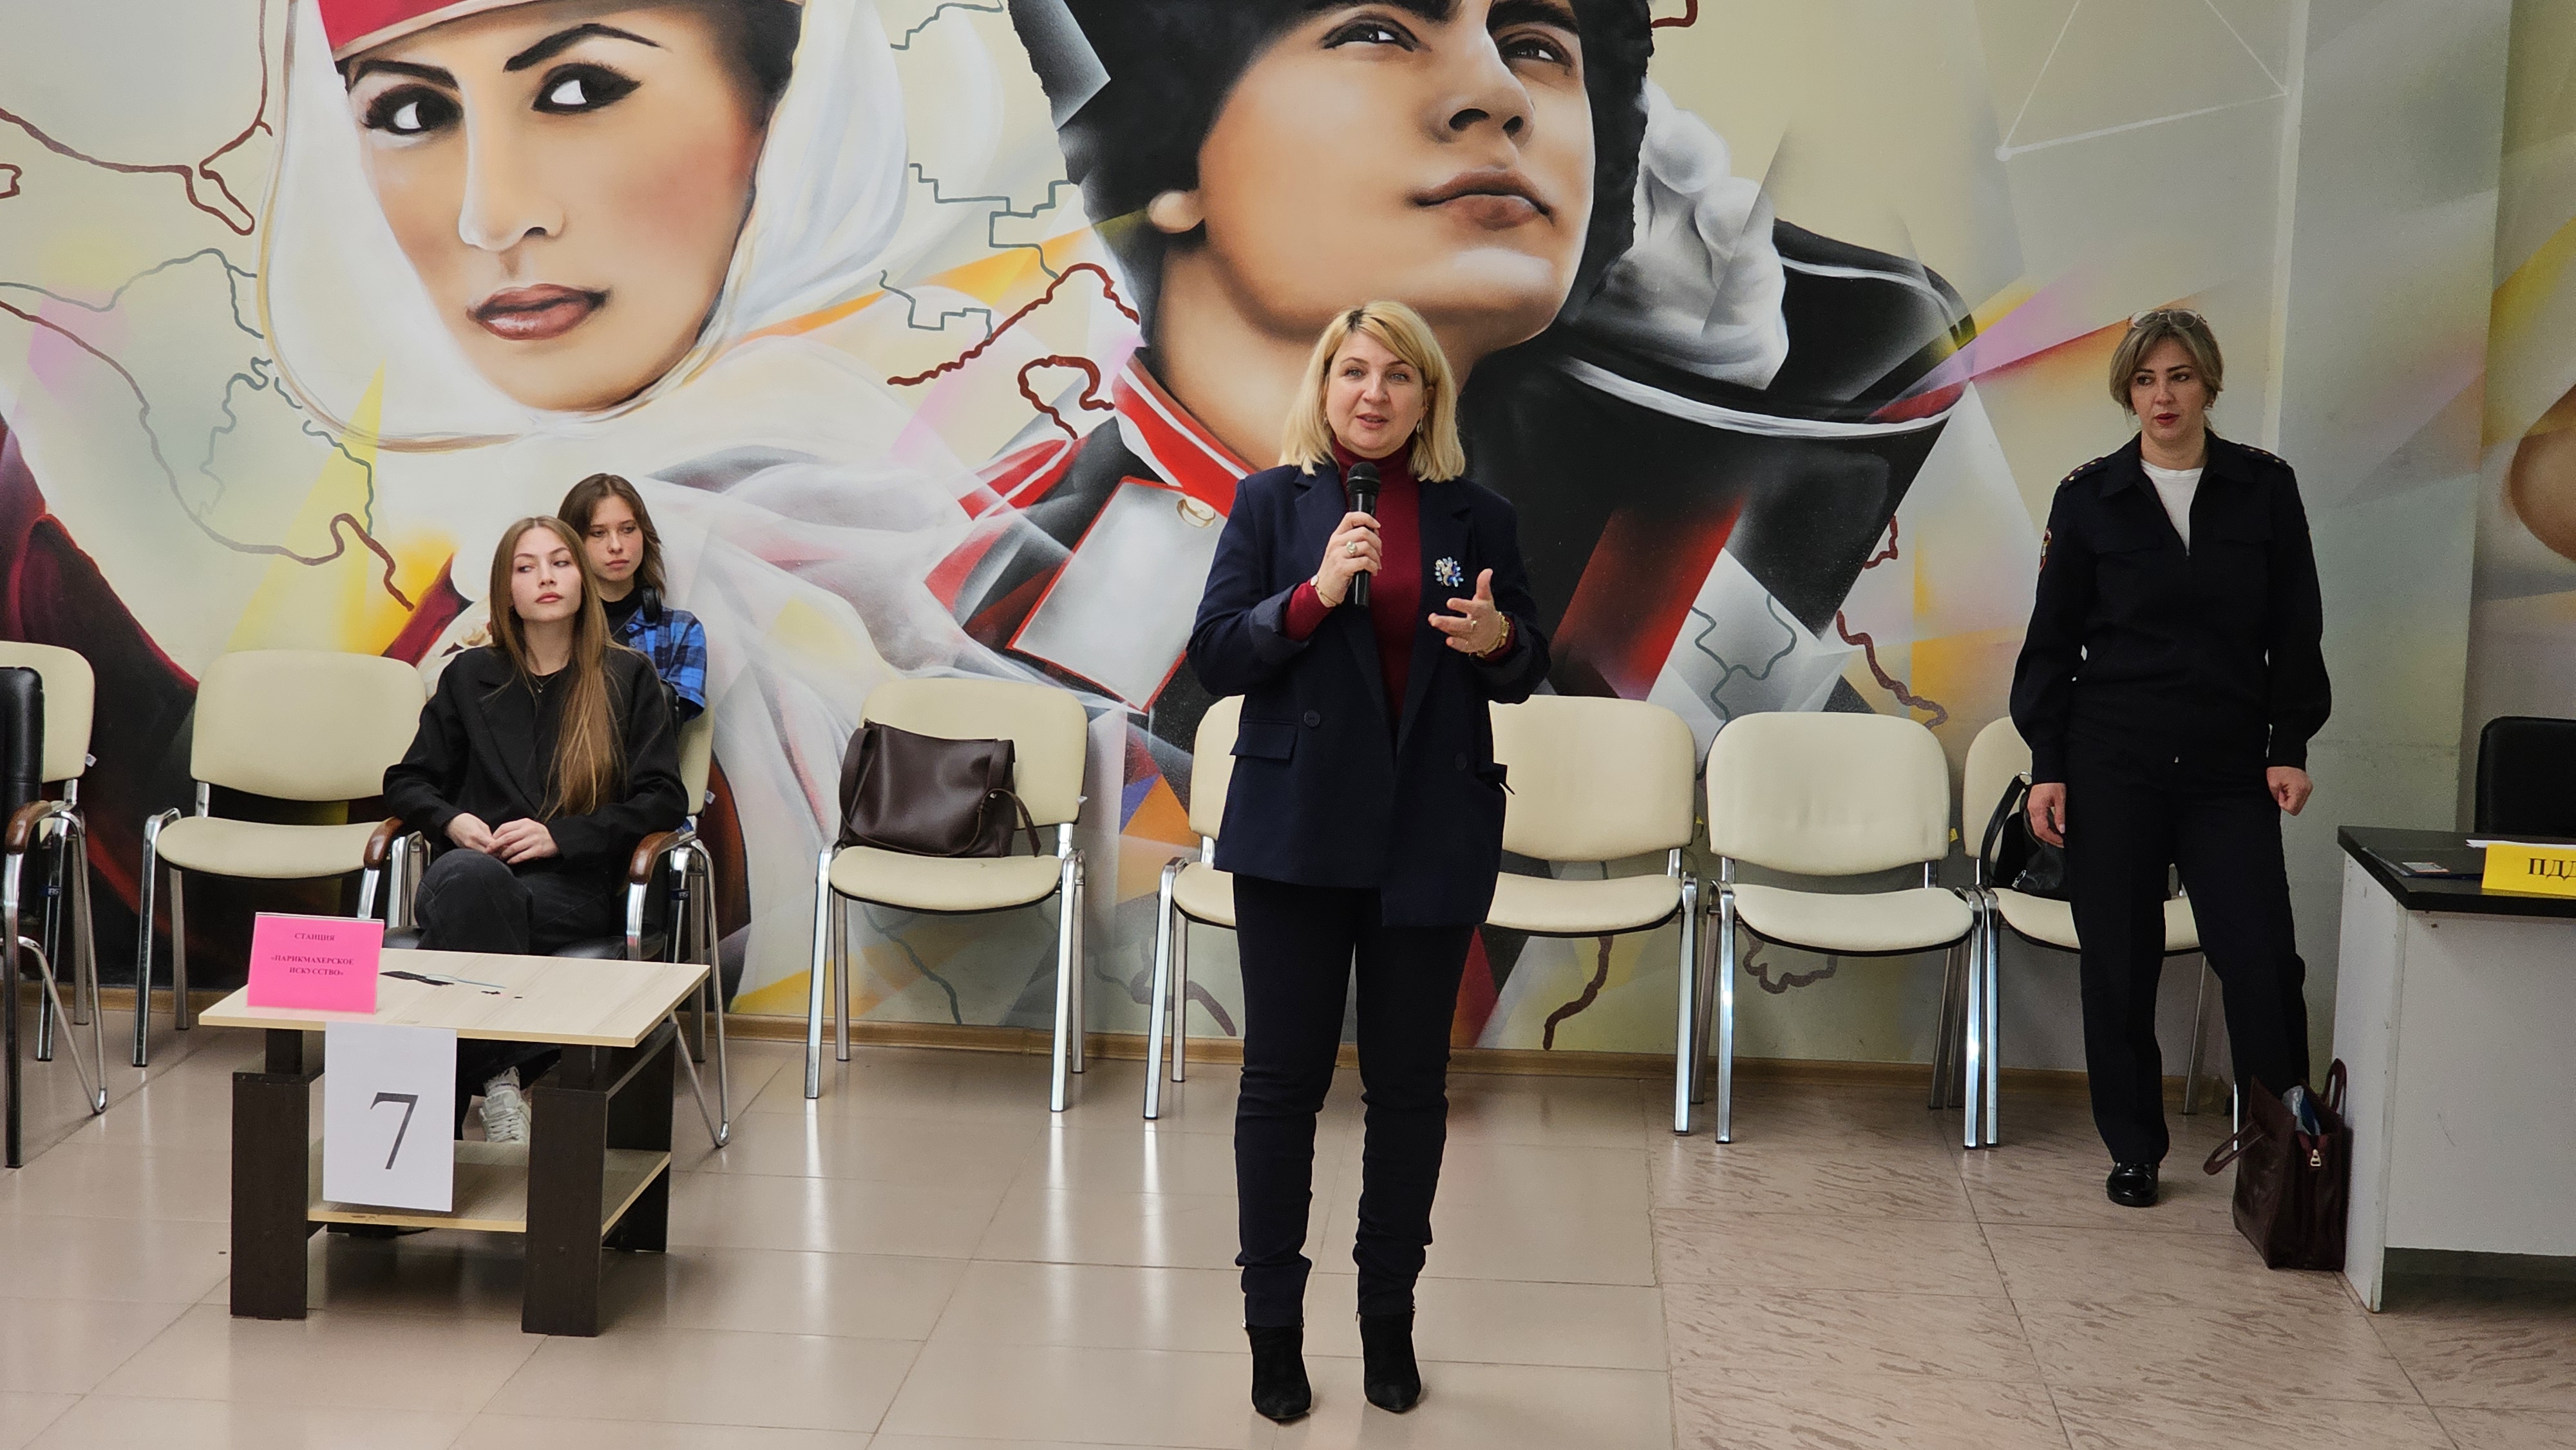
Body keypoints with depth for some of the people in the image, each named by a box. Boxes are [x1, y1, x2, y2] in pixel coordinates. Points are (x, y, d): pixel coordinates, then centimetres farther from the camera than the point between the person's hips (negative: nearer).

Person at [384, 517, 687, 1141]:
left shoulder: (628, 678, 12)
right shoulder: (470, 677, 19)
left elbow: (662, 801, 5)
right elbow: (406, 781, 22)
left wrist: (559, 837, -8)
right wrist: (452, 822, -2)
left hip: (574, 887, -2)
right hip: (476, 867, 2)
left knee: (469, 893, -36)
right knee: (467, 877, -38)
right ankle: (499, 1072, -38)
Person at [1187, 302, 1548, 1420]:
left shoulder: (1476, 517, 5)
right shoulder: (1272, 503, 0)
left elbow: (1525, 671, 10)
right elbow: (1215, 655, -6)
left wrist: (1499, 640, -13)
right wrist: (1317, 592, -21)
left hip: (1430, 839, 1)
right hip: (1297, 828, -1)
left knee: (1410, 1085, 8)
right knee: (1283, 1079, 4)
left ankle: (1389, 1318, 22)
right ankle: (1274, 1326, 14)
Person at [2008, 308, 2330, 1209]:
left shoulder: (2266, 490, 4)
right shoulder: (2090, 497, 2)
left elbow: (2294, 631, 7)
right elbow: (2052, 639, 4)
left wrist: (2289, 745, 0)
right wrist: (2046, 765, -1)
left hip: (2228, 765, 0)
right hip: (2113, 762, 0)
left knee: (2260, 956, -7)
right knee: (2120, 964, 4)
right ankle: (2133, 1151, 17)